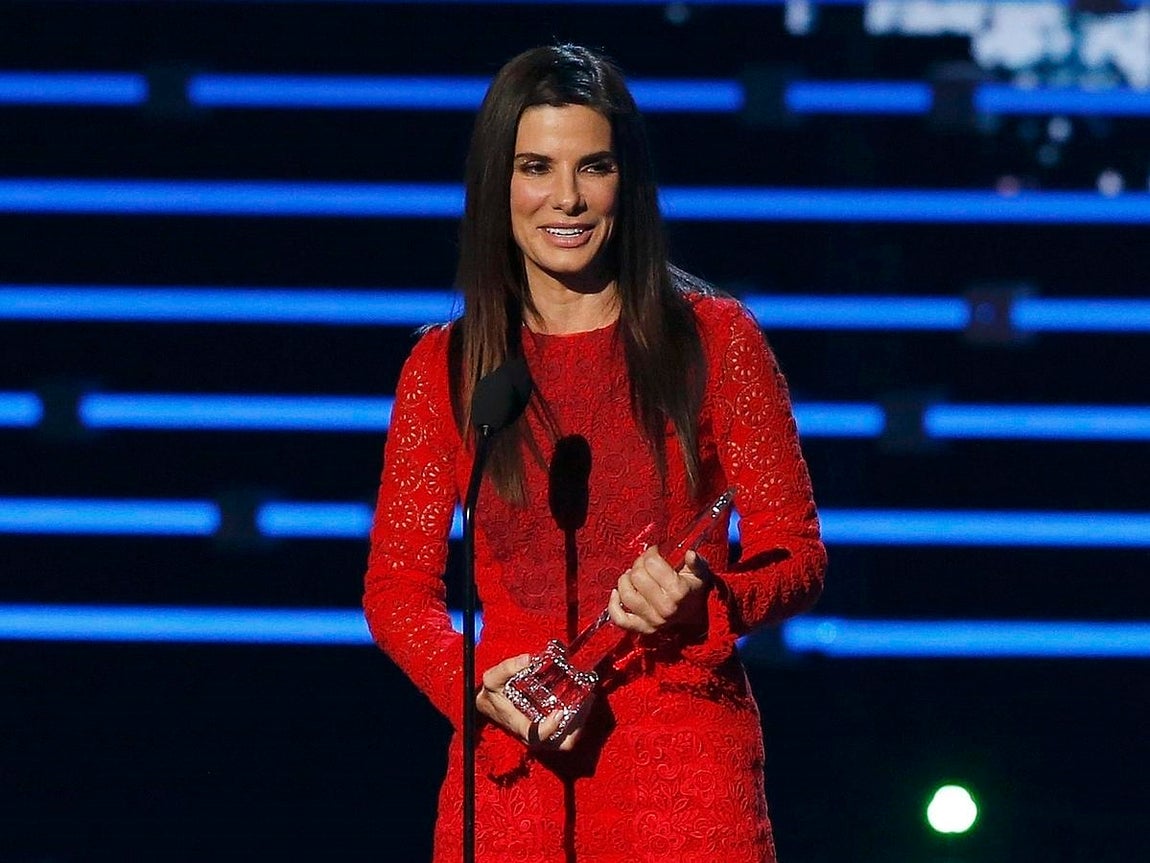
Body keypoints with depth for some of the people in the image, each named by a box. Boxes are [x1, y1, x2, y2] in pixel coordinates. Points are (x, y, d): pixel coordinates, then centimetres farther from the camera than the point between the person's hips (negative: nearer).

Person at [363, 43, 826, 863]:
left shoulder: (714, 340, 4)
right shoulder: (444, 367, 8)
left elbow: (795, 556, 4)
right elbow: (397, 586, 8)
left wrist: (698, 604, -17)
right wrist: (481, 685, -11)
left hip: (684, 762, -1)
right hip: (512, 764, 1)